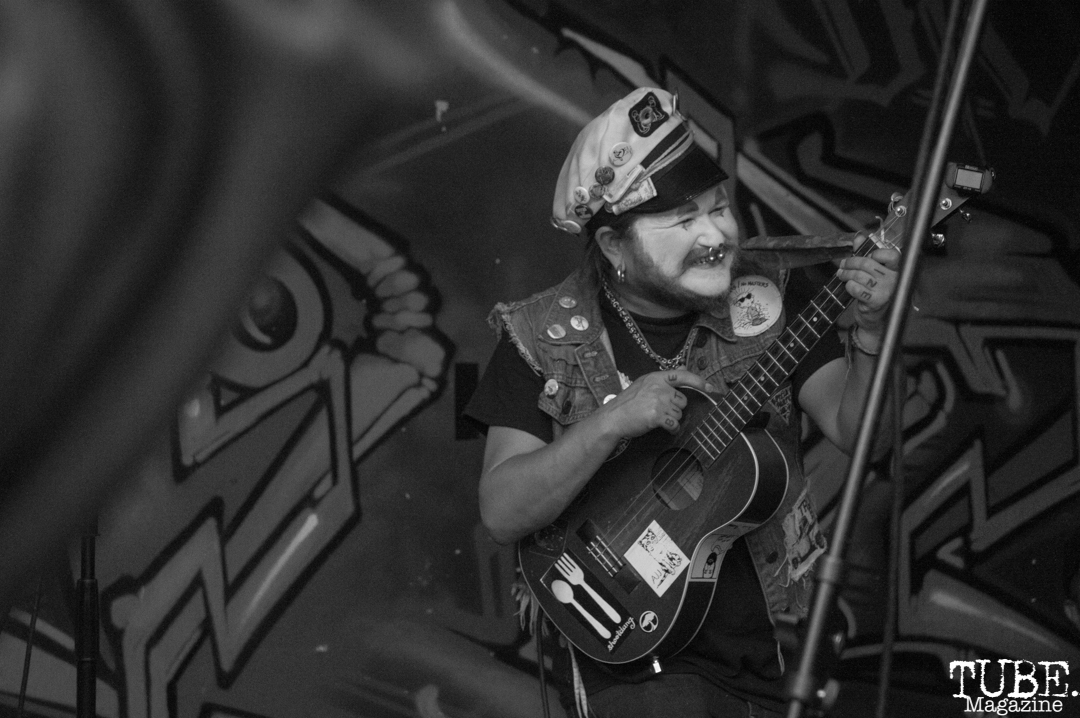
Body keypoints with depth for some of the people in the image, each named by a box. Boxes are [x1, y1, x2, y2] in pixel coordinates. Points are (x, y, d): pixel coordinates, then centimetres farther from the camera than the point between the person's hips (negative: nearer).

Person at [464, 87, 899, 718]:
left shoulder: (770, 299, 1)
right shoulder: (545, 341, -7)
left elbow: (853, 430, -5)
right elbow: (502, 515, -13)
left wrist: (871, 329, -23)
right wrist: (614, 422, -26)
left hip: (762, 640, 3)